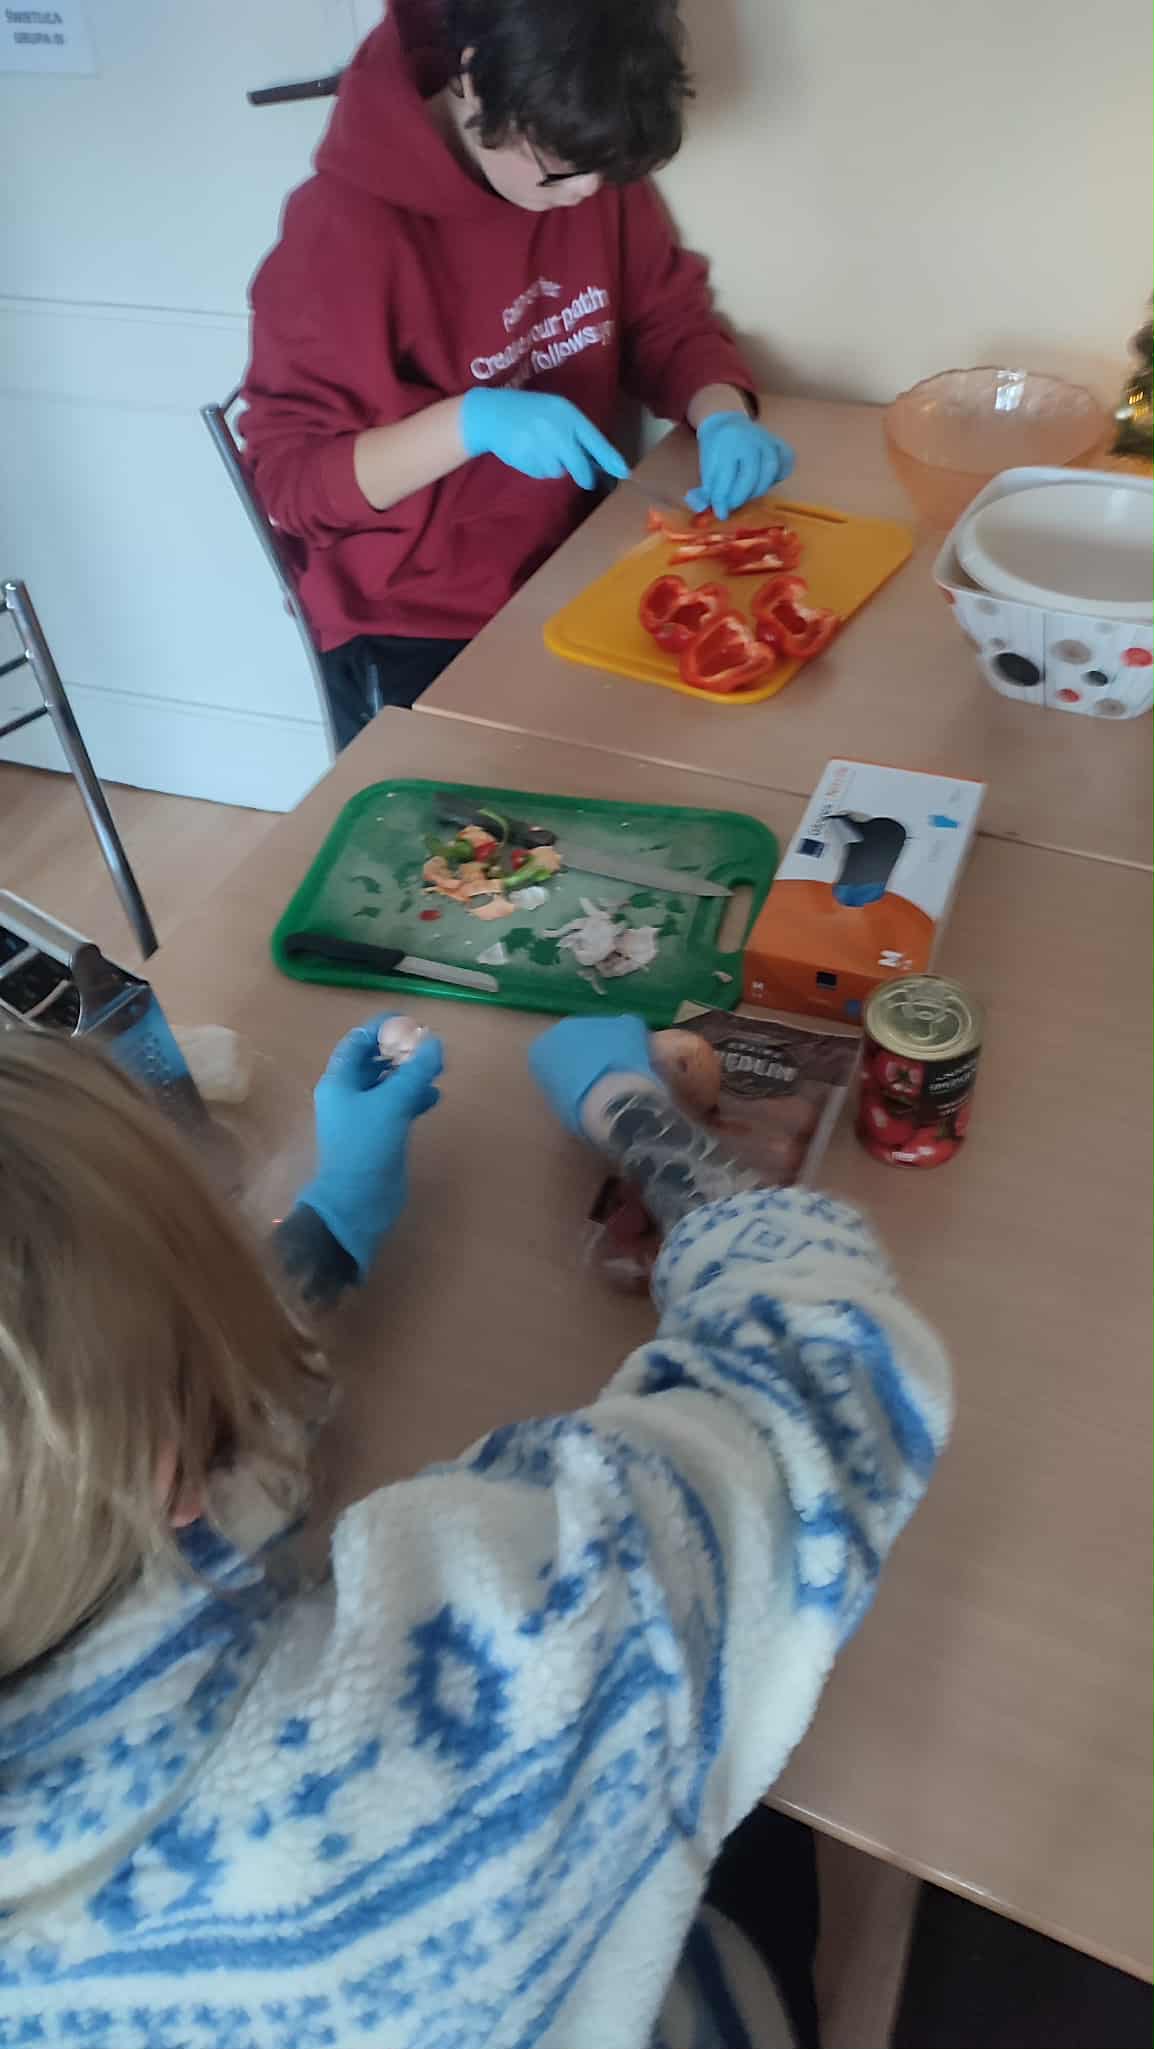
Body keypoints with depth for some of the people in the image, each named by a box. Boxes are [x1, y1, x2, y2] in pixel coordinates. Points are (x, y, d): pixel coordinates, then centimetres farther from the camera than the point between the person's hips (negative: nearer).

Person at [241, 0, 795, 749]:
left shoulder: (591, 168, -6)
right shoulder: (347, 227, -21)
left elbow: (670, 318, 6)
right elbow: (289, 481, -19)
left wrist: (722, 416, -16)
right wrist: (469, 423, -33)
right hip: (415, 641, -5)